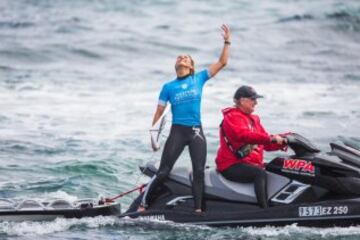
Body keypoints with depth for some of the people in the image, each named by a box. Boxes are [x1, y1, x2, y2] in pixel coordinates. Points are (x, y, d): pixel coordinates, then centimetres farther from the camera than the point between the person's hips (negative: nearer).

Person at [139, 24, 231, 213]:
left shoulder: (199, 78, 10)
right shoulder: (168, 87, 9)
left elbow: (222, 63, 7)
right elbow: (159, 112, 9)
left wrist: (226, 42, -2)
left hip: (196, 132, 1)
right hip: (177, 131, -1)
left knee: (199, 171, -6)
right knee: (163, 171, -7)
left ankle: (198, 209, -4)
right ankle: (143, 204, -1)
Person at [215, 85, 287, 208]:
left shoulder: (254, 120, 21)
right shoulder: (232, 117, -7)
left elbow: (266, 144, 16)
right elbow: (244, 135, -27)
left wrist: (282, 142, -4)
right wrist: (271, 138, -34)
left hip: (252, 163, 9)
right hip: (231, 166, -9)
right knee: (260, 173, -32)